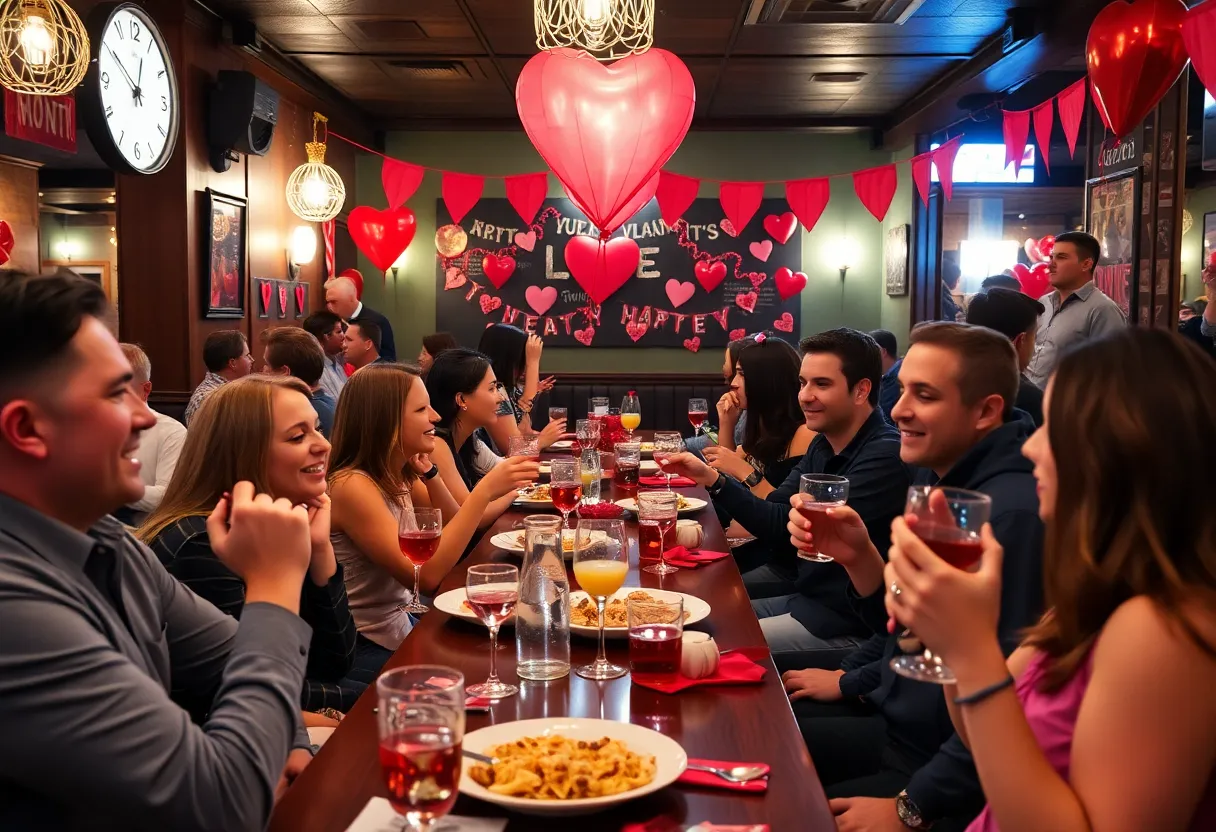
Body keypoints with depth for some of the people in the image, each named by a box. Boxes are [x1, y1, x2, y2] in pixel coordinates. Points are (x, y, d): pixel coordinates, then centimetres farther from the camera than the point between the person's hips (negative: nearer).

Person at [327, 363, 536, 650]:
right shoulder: (352, 485, -22)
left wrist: (429, 472, -6)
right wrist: (484, 491, -30)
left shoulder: (399, 475, 2)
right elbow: (426, 576, -27)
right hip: (371, 650, -7)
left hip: (403, 624, 7)